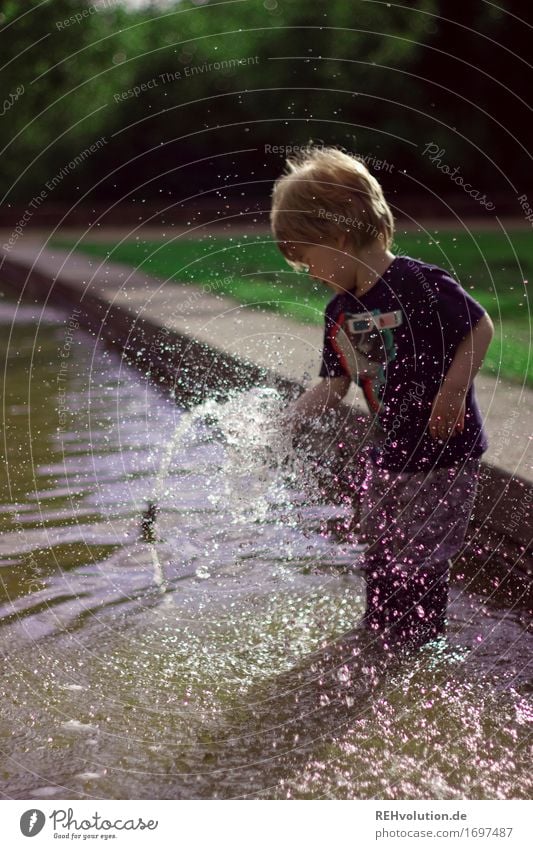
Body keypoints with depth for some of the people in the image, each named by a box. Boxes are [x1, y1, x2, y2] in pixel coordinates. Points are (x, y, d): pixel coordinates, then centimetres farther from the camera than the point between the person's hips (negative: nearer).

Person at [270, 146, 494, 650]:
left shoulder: (418, 283, -20)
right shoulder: (341, 312, 5)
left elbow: (480, 328, -16)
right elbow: (334, 385, 9)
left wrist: (452, 391, -23)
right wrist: (288, 421, -2)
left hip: (443, 448, -8)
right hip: (389, 451, 8)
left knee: (419, 556, 0)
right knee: (378, 552, 19)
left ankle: (419, 639, 18)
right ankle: (378, 632, 37)